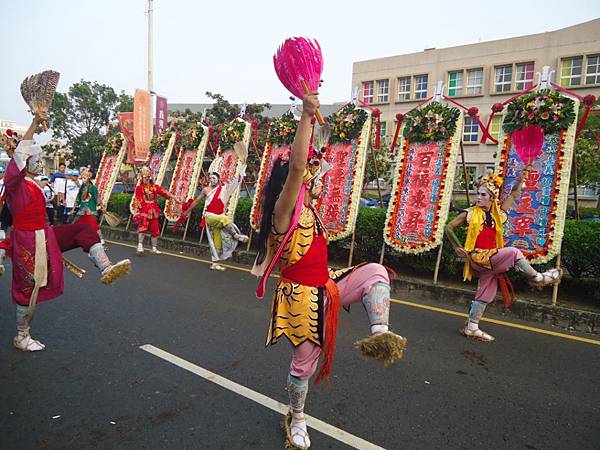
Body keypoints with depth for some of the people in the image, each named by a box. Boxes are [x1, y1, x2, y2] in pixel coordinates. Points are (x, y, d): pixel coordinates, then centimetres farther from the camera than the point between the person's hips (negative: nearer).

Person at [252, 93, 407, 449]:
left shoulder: (307, 209, 4)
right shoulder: (285, 211, -20)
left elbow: (306, 163, 12)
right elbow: (297, 165, -35)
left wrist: (313, 118, 10)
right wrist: (306, 116, -32)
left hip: (326, 288, 8)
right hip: (302, 298, -8)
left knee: (375, 272, -8)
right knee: (305, 363, 10)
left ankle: (380, 333, -8)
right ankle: (297, 420, 37)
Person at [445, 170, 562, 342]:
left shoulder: (497, 213, 6)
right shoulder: (470, 213, -5)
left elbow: (514, 195, 12)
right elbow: (449, 227, 0)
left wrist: (520, 179, 0)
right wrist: (457, 247, -2)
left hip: (491, 259, 6)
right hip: (478, 257, -6)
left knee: (486, 294, 8)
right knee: (513, 252, -18)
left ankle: (471, 327, 16)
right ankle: (537, 278, 3)